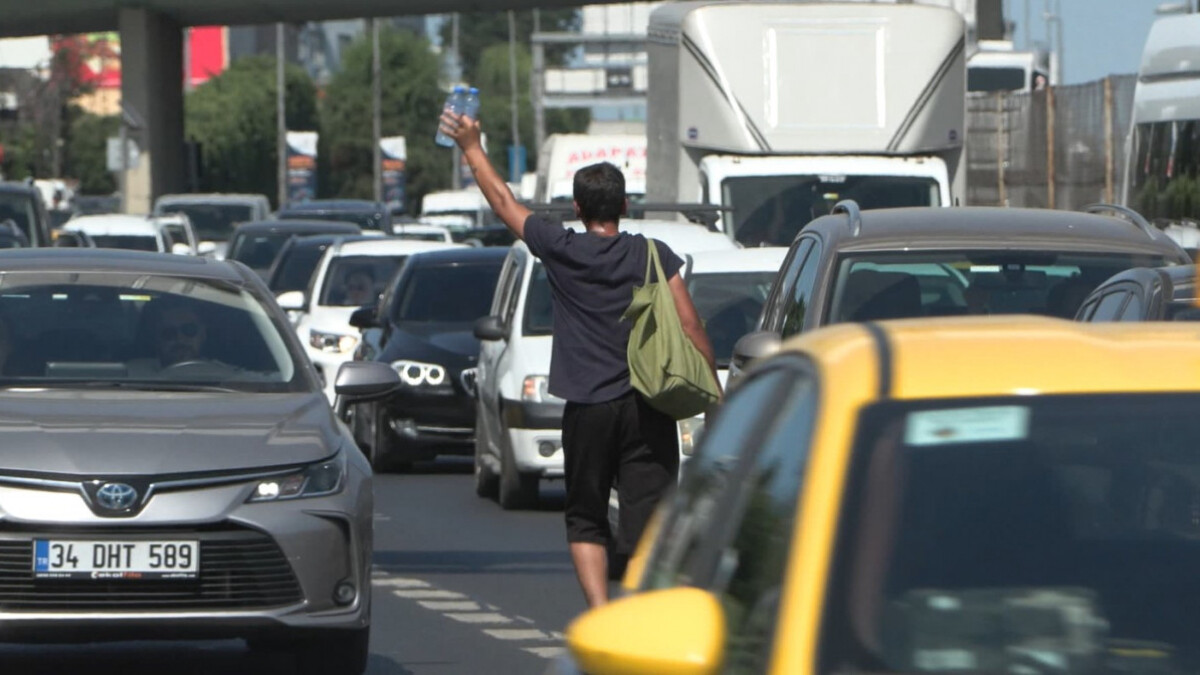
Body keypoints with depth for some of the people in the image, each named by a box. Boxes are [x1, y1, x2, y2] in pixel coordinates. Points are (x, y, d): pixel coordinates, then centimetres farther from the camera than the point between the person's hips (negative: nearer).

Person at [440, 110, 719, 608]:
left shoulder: (560, 250, -1)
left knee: (586, 523, 13)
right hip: (646, 406, 0)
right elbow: (689, 326, -3)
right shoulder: (651, 254, 0)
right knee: (648, 523, -1)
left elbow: (503, 201, 13)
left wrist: (471, 147, 25)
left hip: (587, 409, 0)